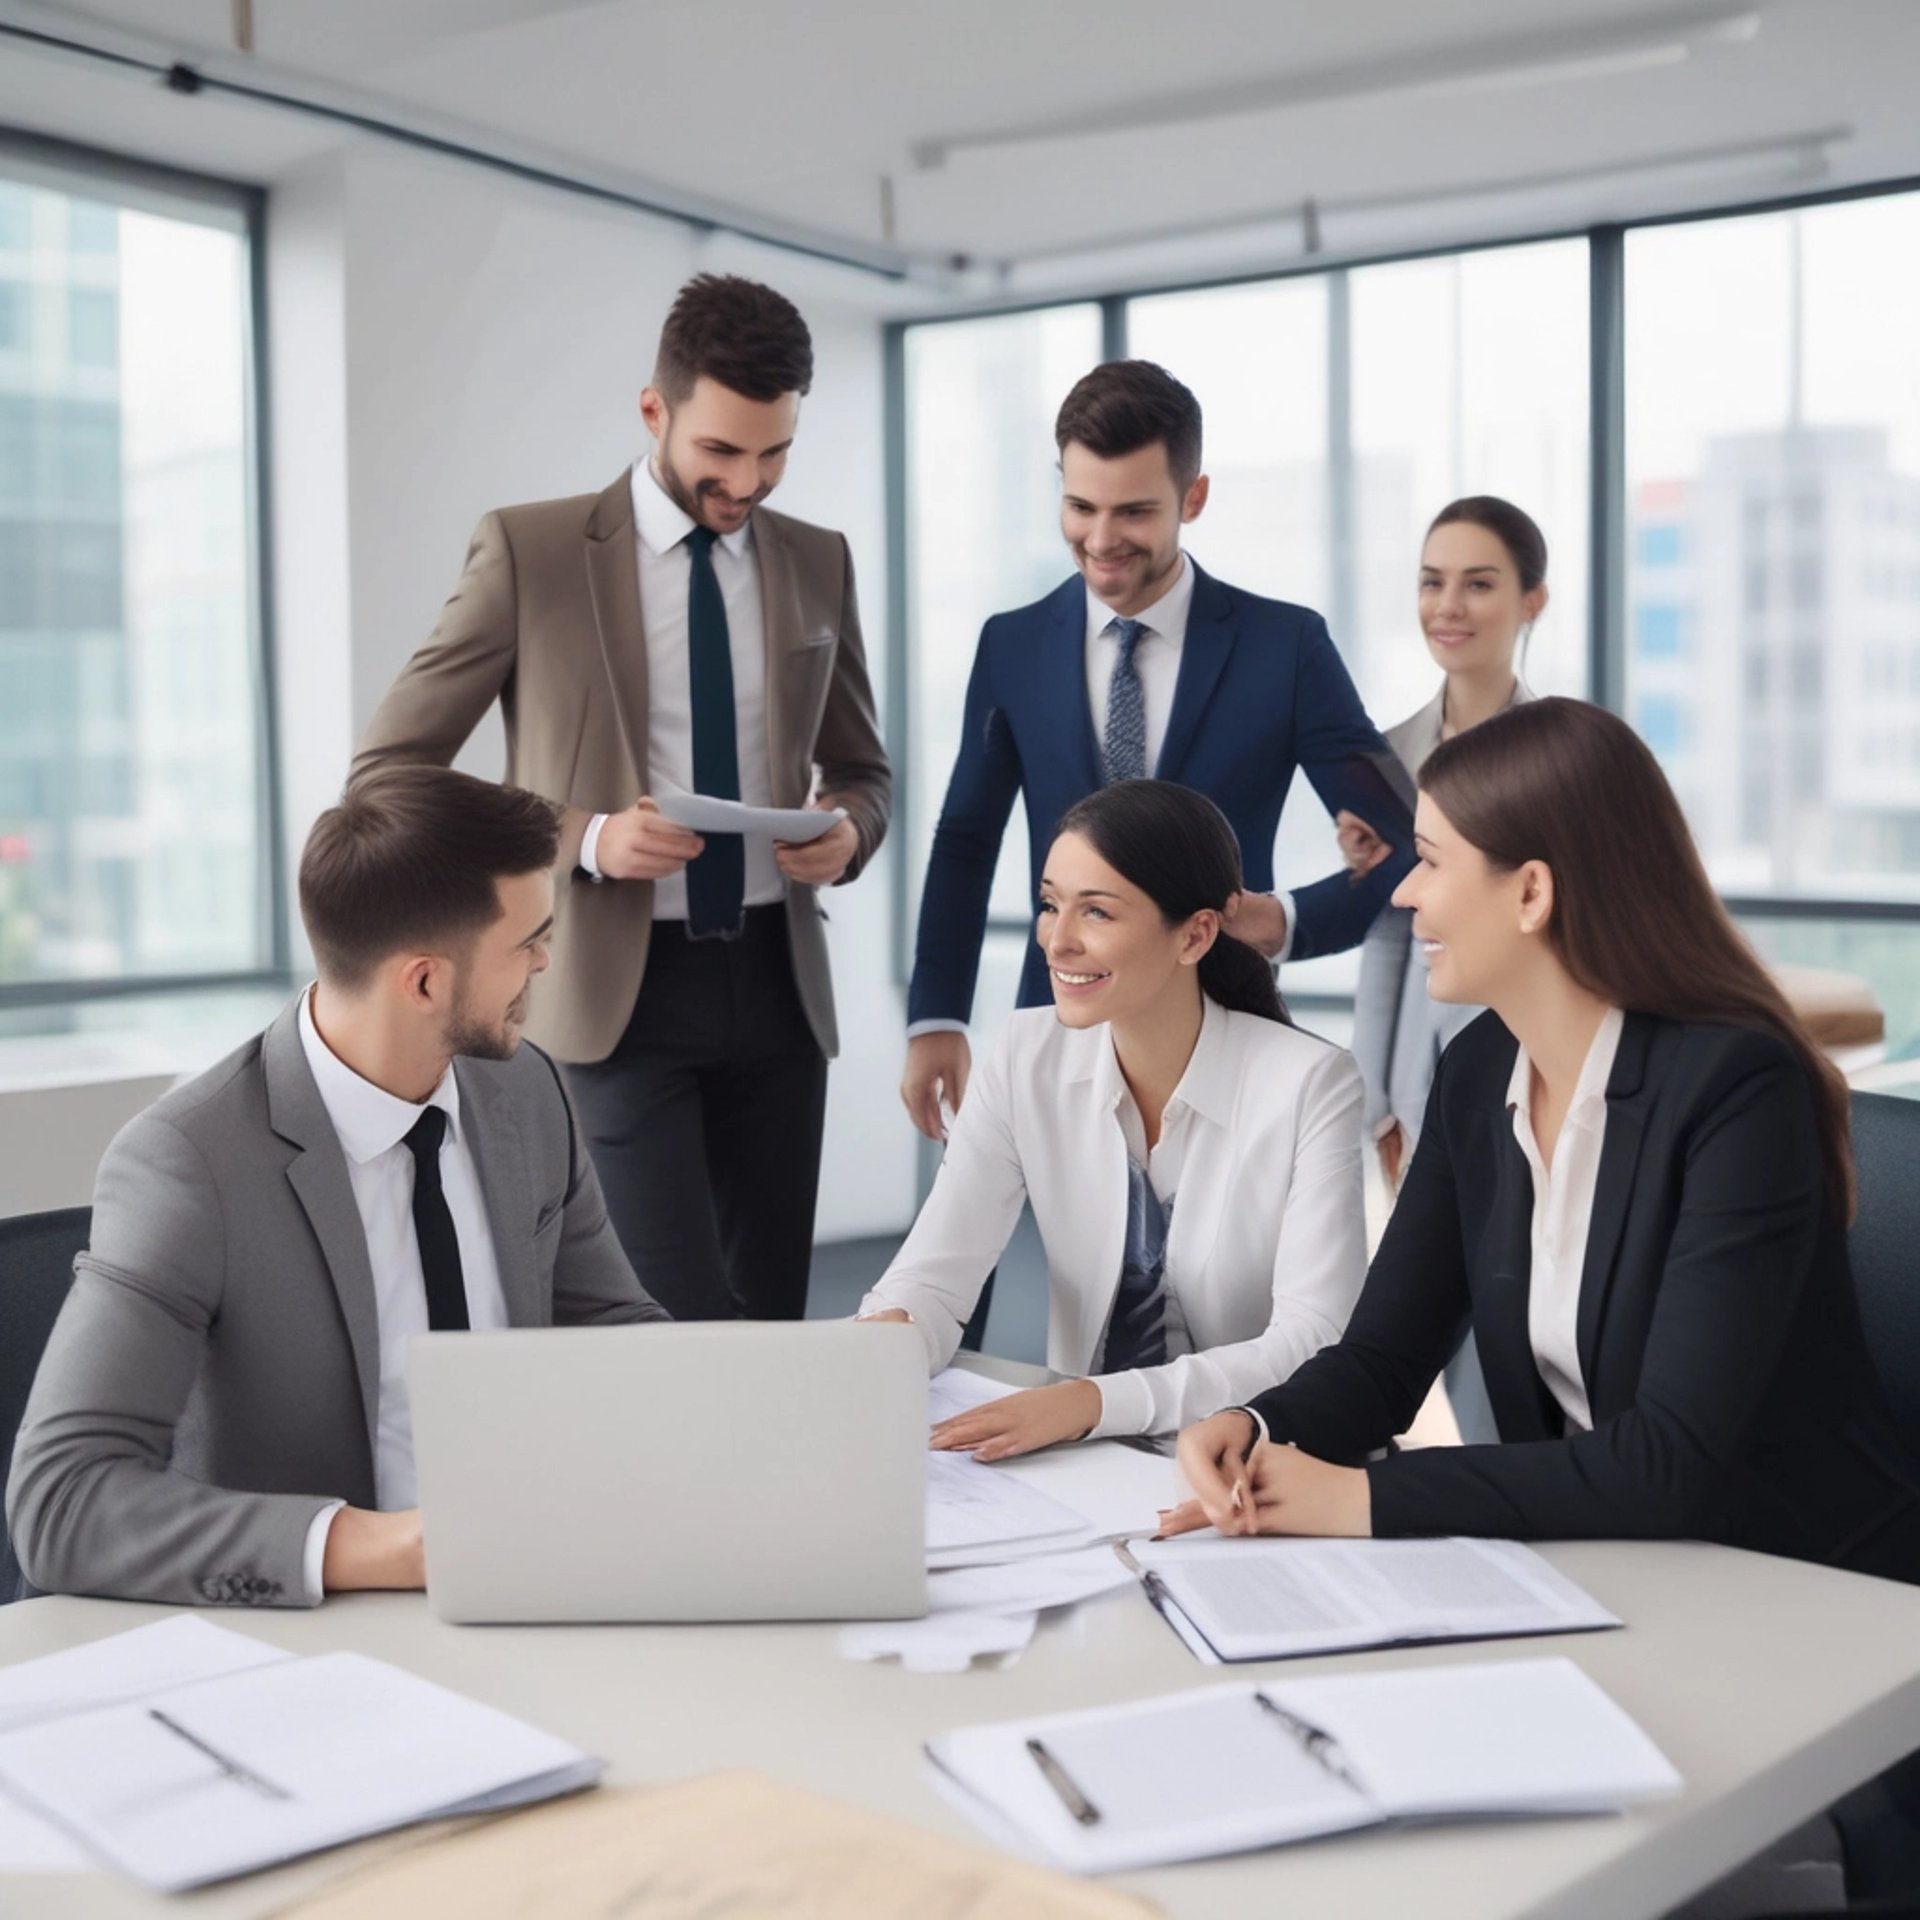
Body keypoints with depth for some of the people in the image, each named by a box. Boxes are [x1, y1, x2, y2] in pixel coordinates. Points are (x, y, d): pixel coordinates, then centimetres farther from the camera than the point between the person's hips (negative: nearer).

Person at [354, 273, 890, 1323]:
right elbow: (387, 774, -4)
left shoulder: (818, 563, 8)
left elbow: (862, 770, 20)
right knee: (681, 1316, -12)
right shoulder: (530, 549, -5)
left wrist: (848, 829, -6)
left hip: (775, 980, 4)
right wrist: (585, 837, -18)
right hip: (617, 987, -4)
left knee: (772, 1306, 9)